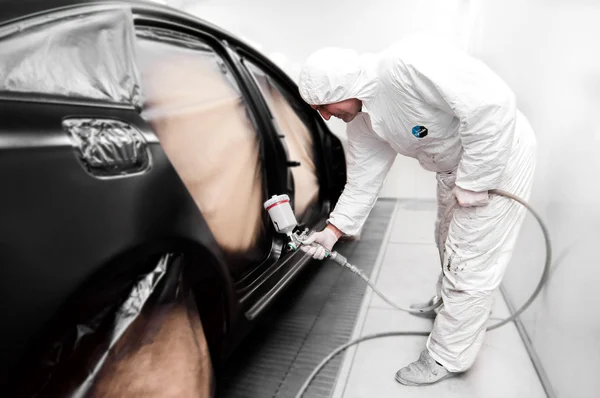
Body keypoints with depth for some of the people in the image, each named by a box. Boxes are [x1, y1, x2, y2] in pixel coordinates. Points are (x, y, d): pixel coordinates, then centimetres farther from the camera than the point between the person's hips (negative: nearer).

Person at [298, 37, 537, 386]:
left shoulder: (405, 64, -32)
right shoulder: (361, 122, -5)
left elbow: (492, 102, -34)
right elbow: (362, 182, 2)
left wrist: (473, 180, -27)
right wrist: (333, 230, -1)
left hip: (497, 158, -8)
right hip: (452, 169, 8)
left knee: (469, 264, -1)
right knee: (450, 246, 25)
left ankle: (447, 358, 18)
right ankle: (449, 303, 53)